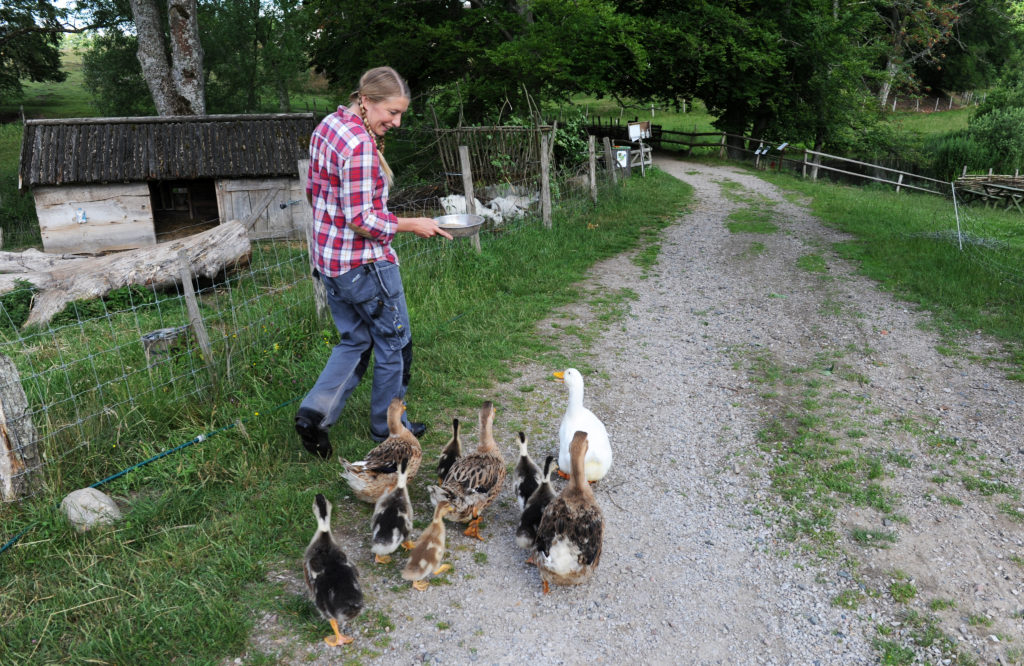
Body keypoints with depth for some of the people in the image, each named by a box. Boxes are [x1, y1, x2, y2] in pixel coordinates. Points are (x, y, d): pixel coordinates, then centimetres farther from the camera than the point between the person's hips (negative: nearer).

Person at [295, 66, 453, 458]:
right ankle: (389, 428, 23)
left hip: (328, 257, 9)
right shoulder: (360, 145, -23)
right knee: (393, 343, 9)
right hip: (364, 263, -9)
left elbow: (314, 191, 16)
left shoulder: (327, 127, 8)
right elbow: (360, 219, -24)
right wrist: (410, 225, -13)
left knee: (355, 341, 20)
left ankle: (315, 411, 8)